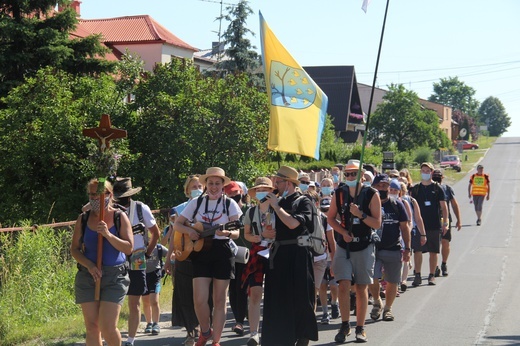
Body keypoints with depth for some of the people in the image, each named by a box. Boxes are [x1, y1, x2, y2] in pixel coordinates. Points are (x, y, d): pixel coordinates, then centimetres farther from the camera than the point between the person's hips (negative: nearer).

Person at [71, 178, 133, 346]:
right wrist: (89, 266, -10)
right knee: (91, 326, 3)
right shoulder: (83, 219, 6)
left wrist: (108, 234, -19)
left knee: (108, 327, -10)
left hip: (114, 277, -2)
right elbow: (74, 249, 7)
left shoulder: (119, 217, 1)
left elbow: (128, 248, -5)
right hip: (87, 277, 3)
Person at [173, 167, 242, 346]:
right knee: (199, 299, -8)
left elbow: (237, 233, -2)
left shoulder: (230, 204, 1)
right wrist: (190, 230, -13)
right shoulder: (197, 202, 6)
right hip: (201, 252, 1)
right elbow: (176, 224, 8)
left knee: (219, 299, 2)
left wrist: (227, 232, -26)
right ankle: (205, 331, 18)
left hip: (223, 252, -1)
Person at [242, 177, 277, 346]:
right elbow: (247, 235, 11)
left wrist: (276, 238, -17)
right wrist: (261, 236, -7)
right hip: (257, 253, 2)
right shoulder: (251, 212, 7)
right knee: (255, 293, -7)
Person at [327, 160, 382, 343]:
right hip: (343, 246, 2)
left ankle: (360, 328, 14)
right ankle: (345, 325, 6)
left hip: (364, 247, -1)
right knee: (344, 286, -7)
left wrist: (360, 214, -22)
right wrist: (343, 232, -8)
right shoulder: (339, 193, 3)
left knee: (361, 288, 4)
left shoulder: (371, 195, -5)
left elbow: (377, 223, -8)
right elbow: (330, 217, 8)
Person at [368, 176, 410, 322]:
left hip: (394, 249, 1)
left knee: (392, 282, 6)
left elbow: (404, 227, 6)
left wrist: (407, 248, 2)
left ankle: (388, 308, 25)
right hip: (373, 248, -1)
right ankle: (377, 302, 12)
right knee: (372, 278, -14)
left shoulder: (397, 204, 3)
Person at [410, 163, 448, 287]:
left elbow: (443, 207, 2)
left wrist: (445, 223, -4)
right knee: (417, 251, -4)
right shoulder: (415, 189, 7)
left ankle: (432, 275, 12)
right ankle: (417, 275, 3)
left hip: (435, 225, -1)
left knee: (433, 251, 4)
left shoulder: (437, 189, 2)